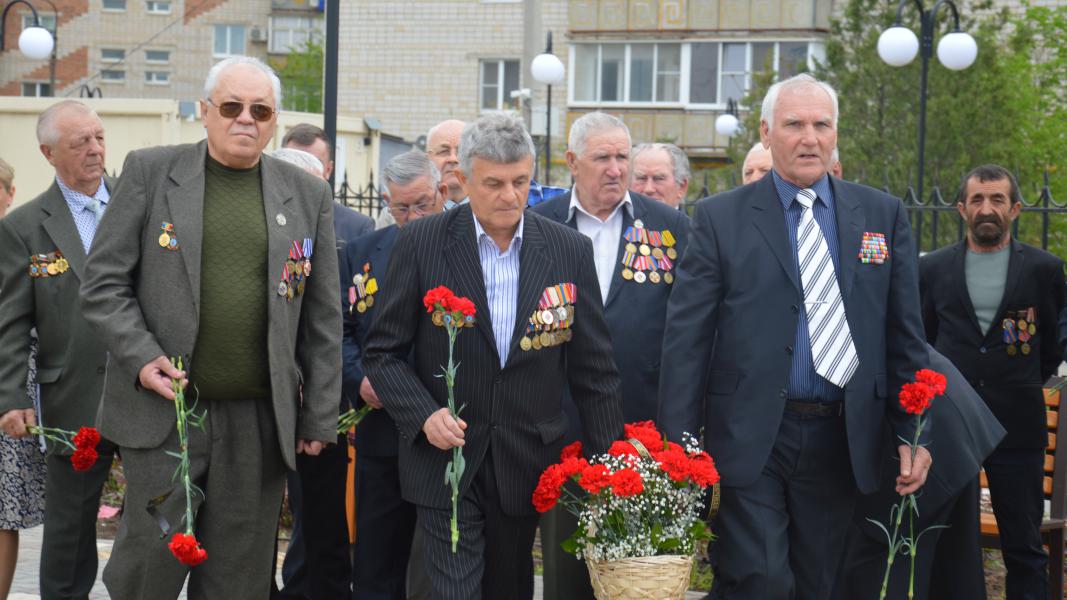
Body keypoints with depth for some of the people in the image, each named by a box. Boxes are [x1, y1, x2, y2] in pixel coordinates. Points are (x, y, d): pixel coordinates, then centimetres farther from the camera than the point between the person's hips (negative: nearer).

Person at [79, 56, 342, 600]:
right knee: (155, 555, -5)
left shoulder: (308, 196, 9)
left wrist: (319, 418, 7)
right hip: (162, 408, -2)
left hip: (258, 422, 2)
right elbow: (102, 283, 2)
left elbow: (322, 320, 10)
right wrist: (141, 358, -11)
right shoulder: (149, 172, 4)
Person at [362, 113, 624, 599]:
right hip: (445, 462, -2)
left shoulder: (569, 250, 1)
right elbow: (383, 352, 0)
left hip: (527, 464, 2)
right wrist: (423, 414, -16)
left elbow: (593, 368, 5)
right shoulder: (420, 244, -4)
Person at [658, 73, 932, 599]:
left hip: (842, 440, 3)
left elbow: (904, 334, 9)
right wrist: (679, 446, -9)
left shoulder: (884, 215, 8)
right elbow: (686, 338, -3)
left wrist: (912, 432, 2)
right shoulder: (720, 217, 1)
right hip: (749, 438, -3)